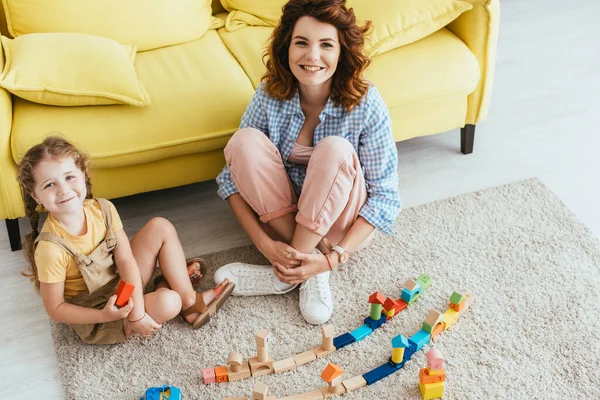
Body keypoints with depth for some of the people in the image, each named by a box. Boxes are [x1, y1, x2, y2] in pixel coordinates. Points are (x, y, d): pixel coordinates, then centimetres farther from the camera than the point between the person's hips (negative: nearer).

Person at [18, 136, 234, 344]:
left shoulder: (102, 209, -13)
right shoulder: (51, 248, -29)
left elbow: (125, 260, -13)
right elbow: (55, 308, -19)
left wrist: (137, 312, -24)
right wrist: (104, 316, -31)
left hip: (121, 284, 7)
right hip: (93, 315, -6)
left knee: (161, 227, -3)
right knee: (168, 302, -29)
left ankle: (188, 296, 3)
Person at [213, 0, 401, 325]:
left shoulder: (365, 104, -19)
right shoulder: (269, 96, -14)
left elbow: (385, 195, -17)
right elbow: (232, 176, -10)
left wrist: (334, 258, -27)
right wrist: (264, 242, -24)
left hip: (342, 225, -2)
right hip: (282, 217, 2)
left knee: (335, 149, -32)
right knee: (245, 141, -24)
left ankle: (284, 275, -22)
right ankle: (306, 260, -19)